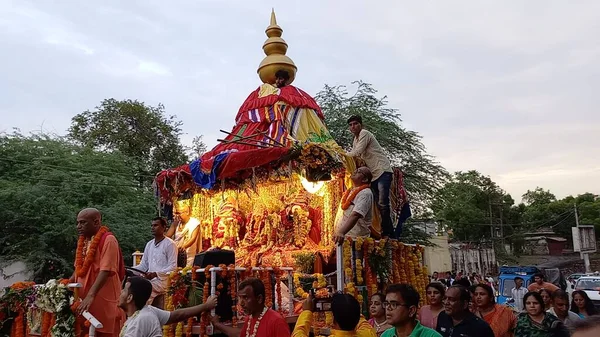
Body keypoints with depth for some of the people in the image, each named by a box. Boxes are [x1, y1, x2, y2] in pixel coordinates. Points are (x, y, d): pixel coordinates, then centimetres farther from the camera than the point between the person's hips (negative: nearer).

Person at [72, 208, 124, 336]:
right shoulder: (83, 241, 12)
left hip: (102, 300, -7)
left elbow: (106, 271, -22)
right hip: (83, 298, 7)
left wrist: (91, 295, -28)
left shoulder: (108, 240, -13)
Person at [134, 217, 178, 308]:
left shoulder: (170, 244, -6)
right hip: (150, 280, 7)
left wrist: (156, 274, -23)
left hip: (162, 281, -7)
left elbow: (173, 267, -11)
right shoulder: (149, 244, 17)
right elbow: (143, 265, 19)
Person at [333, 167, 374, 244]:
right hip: (345, 237, 8)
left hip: (356, 238, -8)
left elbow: (355, 215, -30)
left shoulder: (365, 193, -15)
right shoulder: (352, 191, 12)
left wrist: (341, 232, -42)